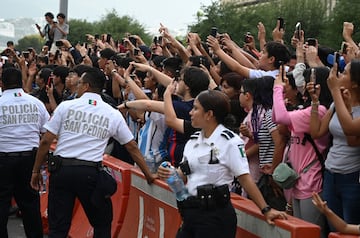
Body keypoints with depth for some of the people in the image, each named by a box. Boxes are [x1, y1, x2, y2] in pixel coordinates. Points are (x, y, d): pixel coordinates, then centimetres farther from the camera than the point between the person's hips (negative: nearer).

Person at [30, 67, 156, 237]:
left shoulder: (66, 106, 1)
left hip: (62, 170, 0)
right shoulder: (113, 114, 5)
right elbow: (132, 147, 9)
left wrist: (36, 171, 9)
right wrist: (148, 175, 18)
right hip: (90, 173, 0)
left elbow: (45, 142, -1)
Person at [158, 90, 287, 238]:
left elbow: (245, 179, -13)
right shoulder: (193, 140, 8)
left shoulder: (230, 142, -12)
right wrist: (169, 174, -7)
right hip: (190, 212, 7)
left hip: (215, 214, -7)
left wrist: (266, 210, -17)